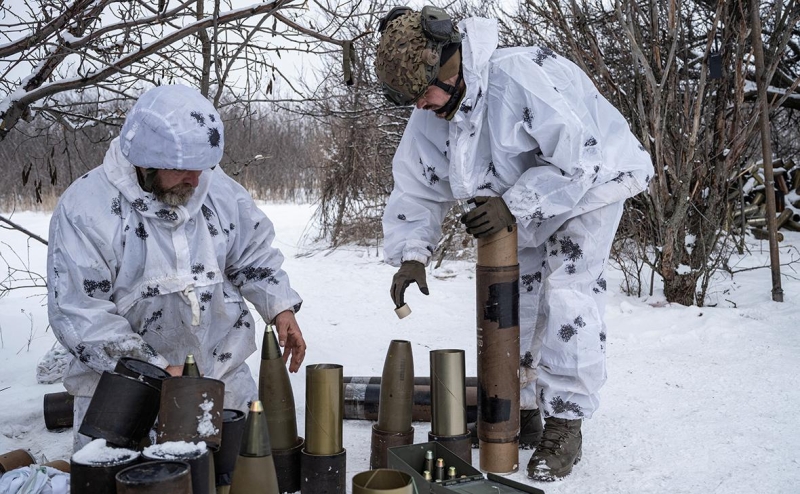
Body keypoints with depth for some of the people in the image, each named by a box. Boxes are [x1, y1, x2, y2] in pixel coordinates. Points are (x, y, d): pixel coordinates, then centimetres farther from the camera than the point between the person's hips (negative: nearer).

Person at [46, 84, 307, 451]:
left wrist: (281, 309, -2)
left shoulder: (219, 189, -1)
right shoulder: (84, 209, -16)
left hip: (223, 372, 4)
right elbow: (79, 315, -18)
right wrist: (157, 369, -23)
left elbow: (255, 255, 13)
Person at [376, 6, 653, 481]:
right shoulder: (428, 120, -12)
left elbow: (579, 159, -35)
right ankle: (522, 410, 22)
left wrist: (514, 206, -37)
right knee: (513, 300, 7)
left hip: (591, 182, -7)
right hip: (522, 208, 7)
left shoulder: (521, 75, -36)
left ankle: (565, 426, -3)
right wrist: (411, 255, -18)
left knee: (566, 296, -15)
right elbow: (417, 191, -4)